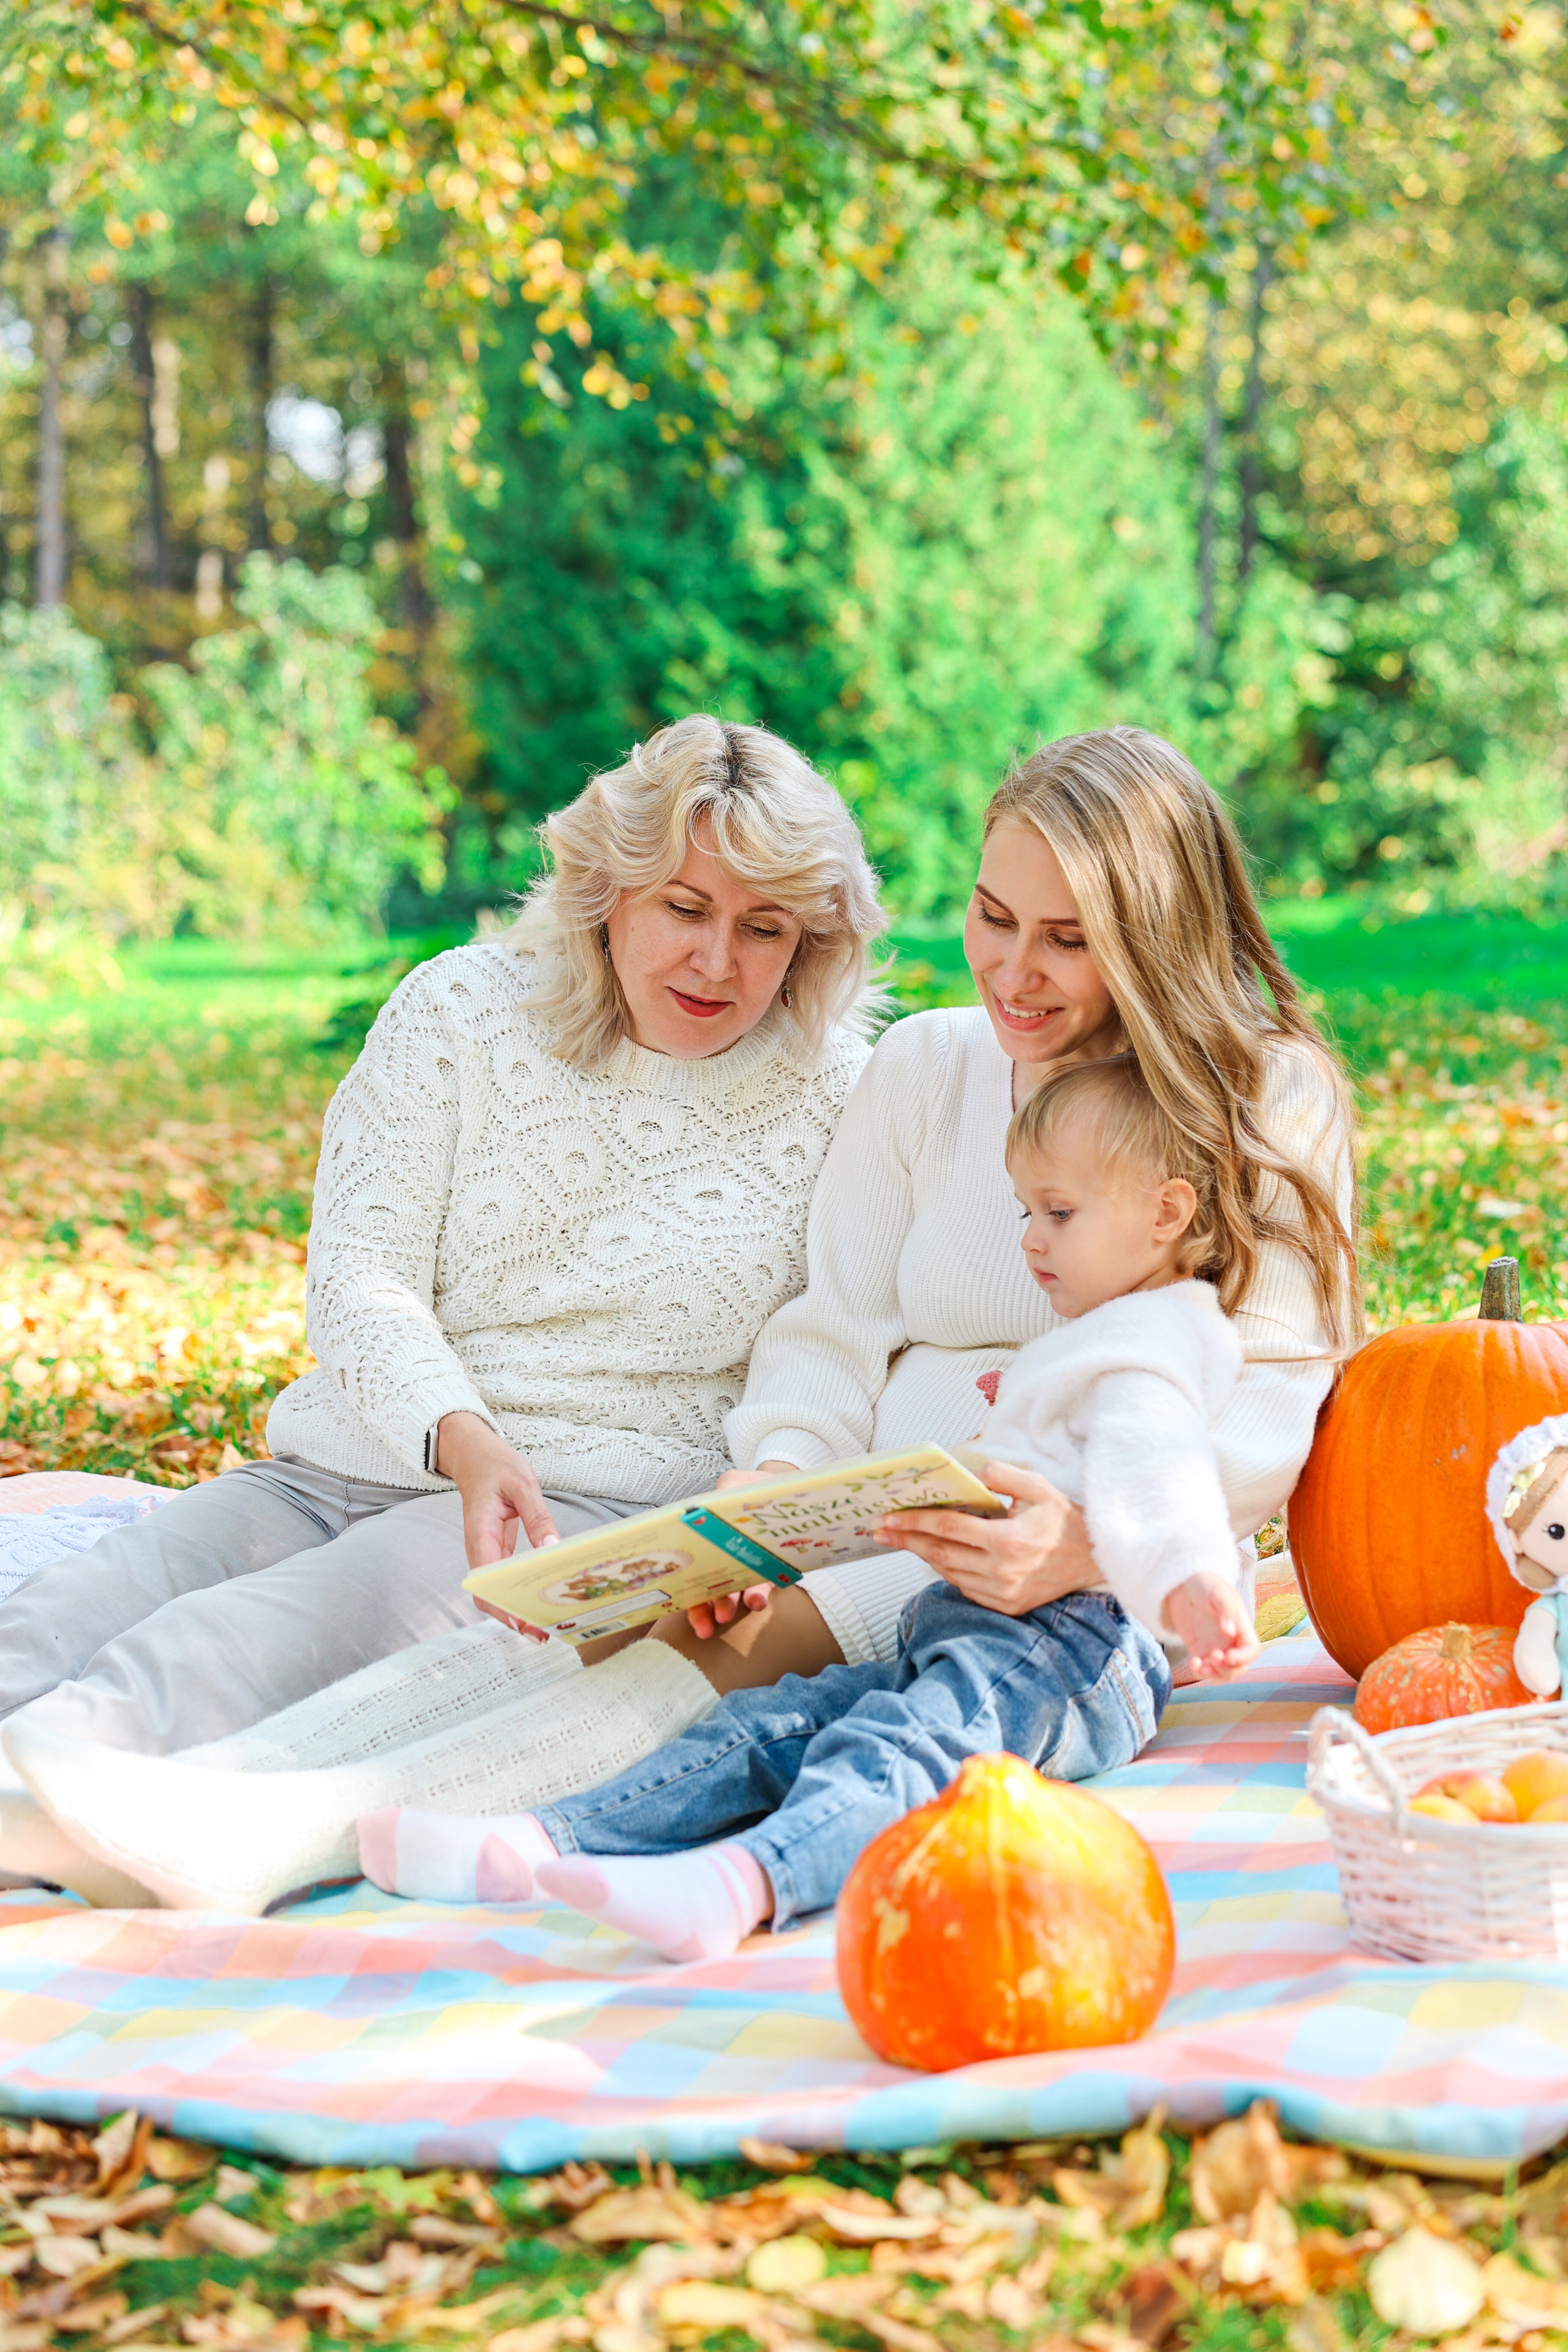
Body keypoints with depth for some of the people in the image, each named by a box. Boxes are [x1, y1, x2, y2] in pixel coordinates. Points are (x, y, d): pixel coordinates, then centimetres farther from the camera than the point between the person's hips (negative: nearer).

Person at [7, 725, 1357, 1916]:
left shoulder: (1270, 1098, 1)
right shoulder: (923, 1065, 14)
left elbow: (1265, 1415, -8)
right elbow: (834, 1335, 9)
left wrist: (1087, 1538, -28)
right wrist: (769, 1489, -13)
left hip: (1108, 1582, -4)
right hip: (873, 1537, 4)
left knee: (757, 1642, -32)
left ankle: (312, 1825, -48)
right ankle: (198, 1792, -43)